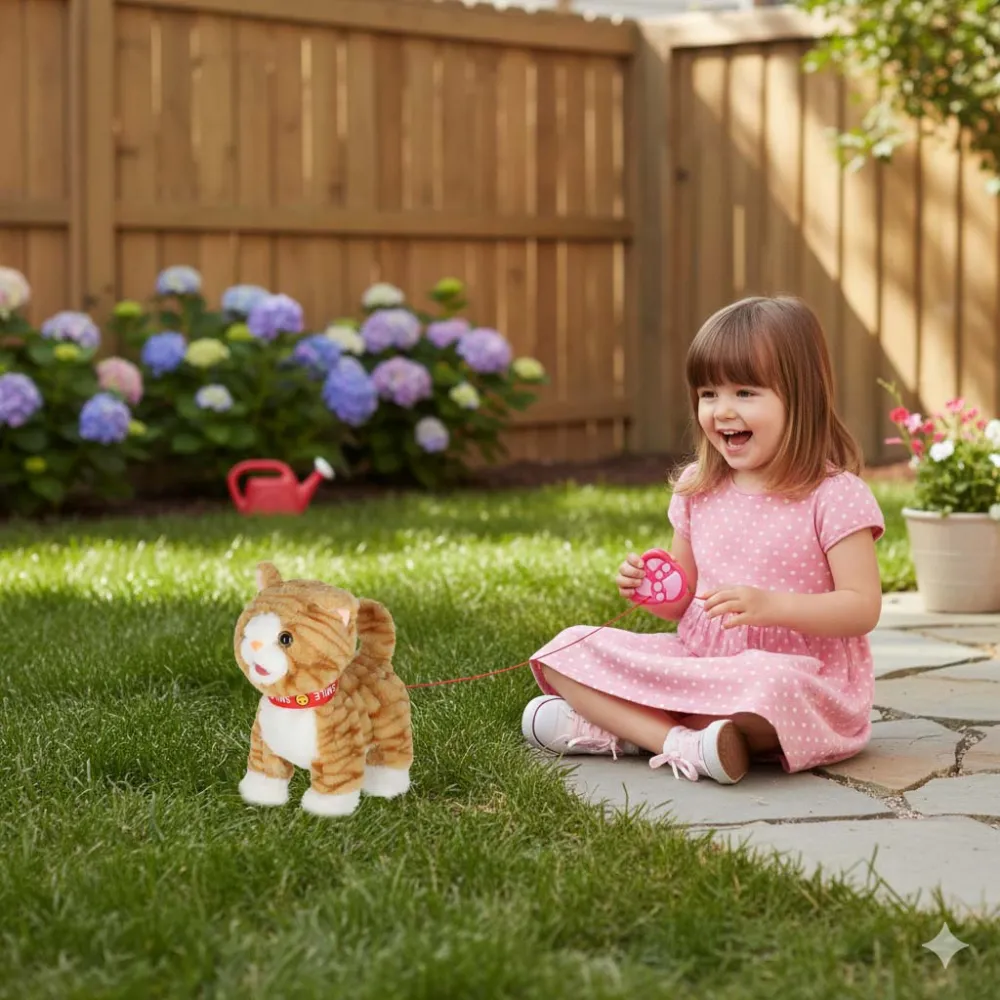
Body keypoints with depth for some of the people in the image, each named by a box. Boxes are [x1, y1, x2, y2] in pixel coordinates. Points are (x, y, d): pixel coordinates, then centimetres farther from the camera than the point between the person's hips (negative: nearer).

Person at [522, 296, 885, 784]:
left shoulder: (835, 496, -10)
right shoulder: (697, 489, 8)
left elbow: (863, 607, -14)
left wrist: (770, 605, -27)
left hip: (803, 681, -6)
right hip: (698, 661, 6)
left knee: (767, 684, -42)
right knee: (568, 649, -7)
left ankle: (614, 722, -22)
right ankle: (679, 742, -25)